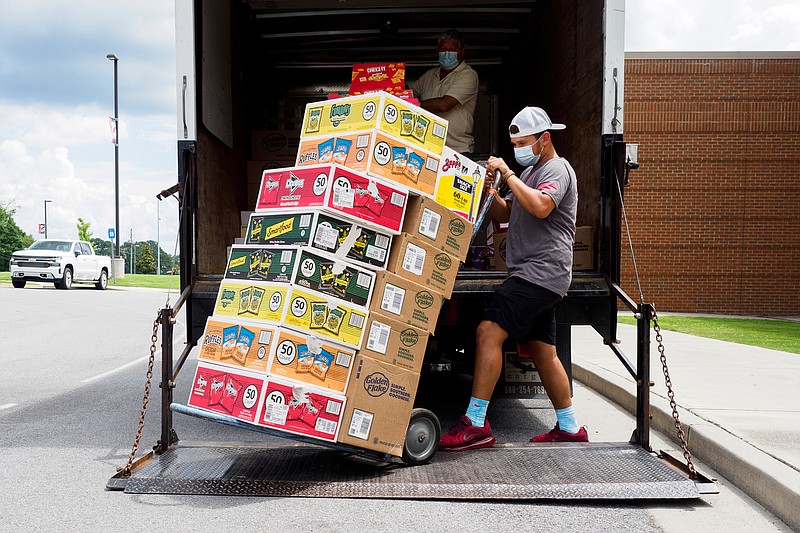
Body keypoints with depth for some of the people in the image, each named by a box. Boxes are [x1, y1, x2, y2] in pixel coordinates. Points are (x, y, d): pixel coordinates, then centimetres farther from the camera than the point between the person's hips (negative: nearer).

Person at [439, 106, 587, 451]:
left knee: (488, 332, -19)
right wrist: (489, 191, 3)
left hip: (541, 272, -10)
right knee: (542, 352, 13)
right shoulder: (529, 172, 24)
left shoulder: (557, 170, -6)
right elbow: (504, 215, 22)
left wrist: (507, 173, -19)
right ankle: (569, 428, 23)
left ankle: (476, 423, -19)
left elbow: (540, 207, -27)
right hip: (533, 276, 10)